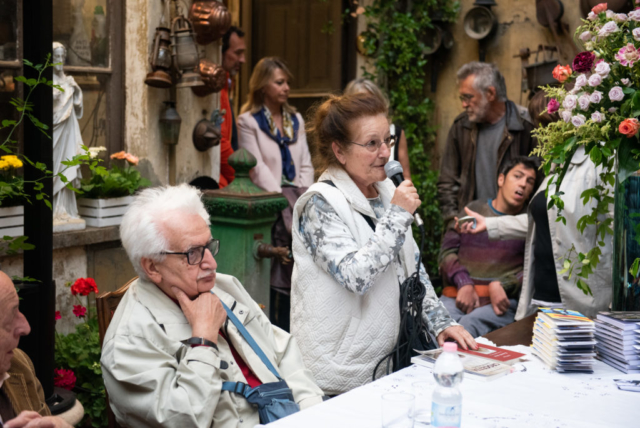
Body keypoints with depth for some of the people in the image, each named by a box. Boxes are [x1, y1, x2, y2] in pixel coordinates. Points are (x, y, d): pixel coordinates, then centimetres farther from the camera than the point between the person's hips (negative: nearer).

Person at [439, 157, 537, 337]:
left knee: (468, 325, -36)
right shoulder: (473, 209, 22)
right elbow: (447, 251, 13)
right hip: (456, 296, 2)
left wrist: (500, 286, -12)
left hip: (500, 302, -2)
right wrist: (464, 284, -5)